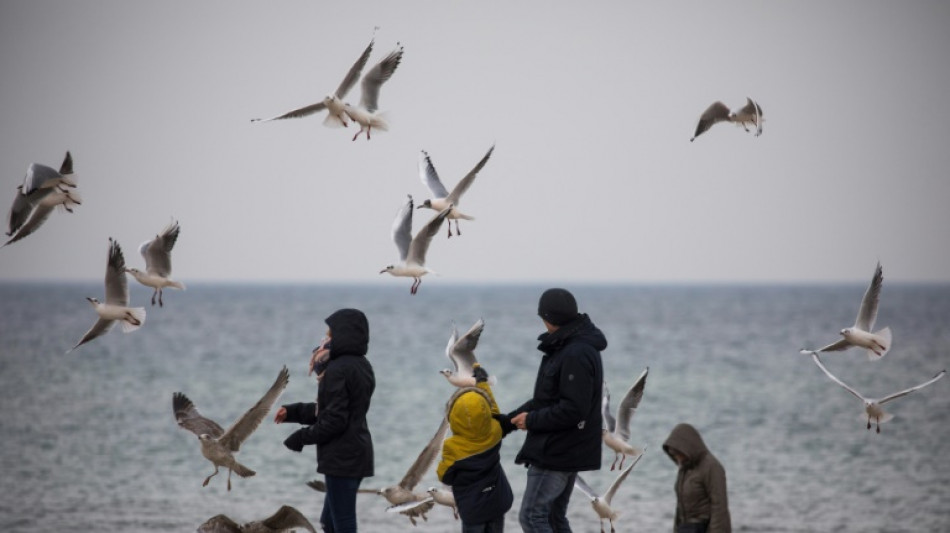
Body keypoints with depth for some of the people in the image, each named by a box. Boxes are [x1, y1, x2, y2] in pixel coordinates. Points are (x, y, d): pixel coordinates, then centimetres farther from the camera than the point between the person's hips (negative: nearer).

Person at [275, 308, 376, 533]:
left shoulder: (337, 370, -18)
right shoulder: (362, 366, 12)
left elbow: (334, 420, -21)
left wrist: (301, 438, -9)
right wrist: (293, 412, 14)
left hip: (341, 458, -10)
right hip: (359, 453, 10)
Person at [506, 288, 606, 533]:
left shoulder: (575, 355, -21)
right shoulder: (566, 348, 13)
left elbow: (573, 410, -27)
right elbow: (548, 398, 19)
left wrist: (532, 420, -16)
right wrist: (507, 419, 13)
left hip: (556, 453, -11)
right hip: (566, 451, 11)